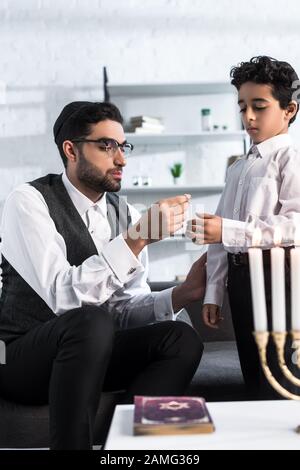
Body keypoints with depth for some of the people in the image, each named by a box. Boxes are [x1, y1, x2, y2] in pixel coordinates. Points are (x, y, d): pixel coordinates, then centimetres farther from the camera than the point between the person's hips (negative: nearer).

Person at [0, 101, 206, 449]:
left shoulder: (125, 215, 5)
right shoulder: (29, 201, -13)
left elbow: (125, 310, 2)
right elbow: (64, 296, -27)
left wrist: (181, 294, -16)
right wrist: (138, 238, -34)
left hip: (87, 353, 6)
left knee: (181, 339, -17)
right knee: (90, 322, -35)